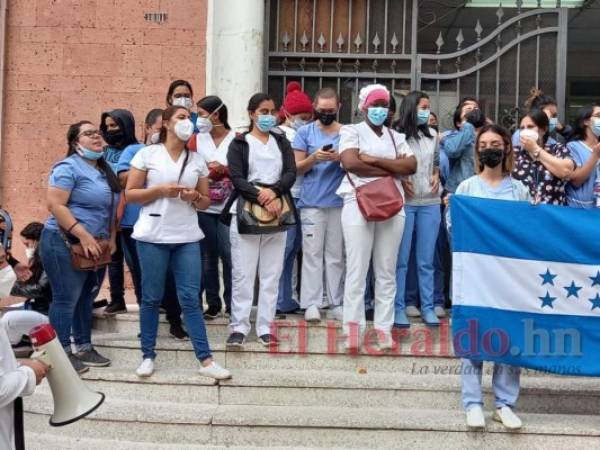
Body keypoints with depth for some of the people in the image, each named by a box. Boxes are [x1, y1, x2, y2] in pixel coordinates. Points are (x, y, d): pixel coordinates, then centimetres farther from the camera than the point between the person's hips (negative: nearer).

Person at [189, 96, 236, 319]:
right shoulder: (196, 139, 8)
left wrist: (224, 169, -14)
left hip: (229, 206, -3)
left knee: (229, 254, -3)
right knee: (208, 255, 7)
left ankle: (231, 303, 8)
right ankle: (213, 303, 16)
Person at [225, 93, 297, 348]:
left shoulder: (281, 142, 15)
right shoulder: (239, 144, 6)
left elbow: (291, 173, 3)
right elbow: (237, 179, -6)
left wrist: (273, 191, -15)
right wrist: (262, 200, -17)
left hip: (277, 214, 3)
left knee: (271, 274, 3)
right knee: (243, 273, -5)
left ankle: (265, 328, 7)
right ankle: (239, 327, -1)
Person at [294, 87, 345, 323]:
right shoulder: (305, 132, 5)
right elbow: (297, 168, 4)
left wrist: (341, 159, -10)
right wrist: (314, 158, -14)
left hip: (339, 202, 2)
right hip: (312, 203, -1)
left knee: (336, 256, 5)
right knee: (312, 254, -4)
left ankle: (336, 303, 8)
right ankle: (311, 304, -2)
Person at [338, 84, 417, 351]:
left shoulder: (395, 136, 17)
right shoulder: (352, 131, 6)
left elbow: (412, 166, 2)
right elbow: (351, 163, -12)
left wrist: (375, 160, -8)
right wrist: (392, 169, -5)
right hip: (359, 204, -4)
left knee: (386, 271, 5)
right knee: (357, 269, -4)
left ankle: (383, 328, 8)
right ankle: (353, 329, -1)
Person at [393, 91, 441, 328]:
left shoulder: (432, 135, 11)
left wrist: (436, 176, 4)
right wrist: (400, 180, -15)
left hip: (430, 202, 4)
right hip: (403, 201, -4)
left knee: (426, 260, 8)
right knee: (401, 258, 1)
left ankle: (427, 307, 15)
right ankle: (398, 308, 8)